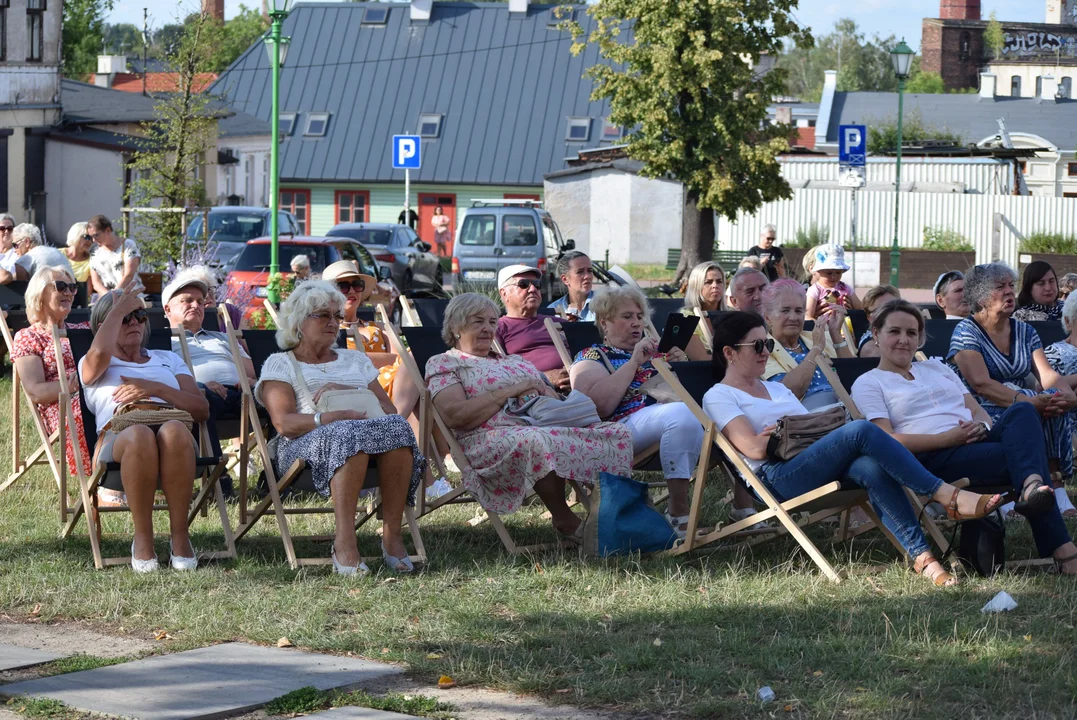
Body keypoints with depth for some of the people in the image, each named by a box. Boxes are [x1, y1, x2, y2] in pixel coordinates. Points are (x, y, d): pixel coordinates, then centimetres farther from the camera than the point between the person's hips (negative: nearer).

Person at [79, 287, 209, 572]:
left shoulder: (168, 359, 34)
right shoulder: (92, 366, 26)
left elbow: (202, 410, 18)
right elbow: (100, 353, -3)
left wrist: (156, 388, 3)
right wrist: (118, 309, 12)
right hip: (117, 439, -2)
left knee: (174, 431, -39)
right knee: (140, 434, -42)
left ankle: (180, 536, -33)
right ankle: (142, 538, -31)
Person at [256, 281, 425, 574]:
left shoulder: (356, 360, 31)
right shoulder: (280, 364, 16)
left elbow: (389, 409, 19)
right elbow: (284, 423, -2)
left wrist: (350, 392, 0)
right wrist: (329, 418, -20)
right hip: (307, 443, -4)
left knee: (396, 427, -33)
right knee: (350, 434, -40)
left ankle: (392, 536, -36)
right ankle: (345, 543, -46)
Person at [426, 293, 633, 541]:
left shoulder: (513, 360, 31)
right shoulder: (443, 364, 11)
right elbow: (455, 415, -8)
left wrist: (546, 393, 0)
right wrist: (511, 391, -7)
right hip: (493, 438, -7)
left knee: (618, 433, -14)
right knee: (539, 441, -42)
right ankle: (565, 520, -27)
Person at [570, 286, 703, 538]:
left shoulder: (654, 352, 30)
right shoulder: (591, 357, 13)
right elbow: (599, 406, -7)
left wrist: (681, 366, 8)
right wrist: (634, 362, -7)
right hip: (627, 421, -5)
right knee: (683, 413, -38)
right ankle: (678, 512, -34)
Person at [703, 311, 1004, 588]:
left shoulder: (776, 389, 33)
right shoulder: (718, 397, 9)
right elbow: (754, 448, -6)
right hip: (777, 478, -7)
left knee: (872, 468, -31)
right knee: (861, 430, -30)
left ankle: (920, 555, -43)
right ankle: (951, 498, -33)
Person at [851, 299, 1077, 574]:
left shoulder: (935, 368, 31)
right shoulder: (868, 384, 11)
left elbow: (979, 411, 22)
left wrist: (981, 425, -6)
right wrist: (948, 438, -15)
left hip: (976, 441, 6)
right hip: (933, 459, -6)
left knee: (1022, 411, -30)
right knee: (1021, 454, -32)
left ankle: (1032, 486, -55)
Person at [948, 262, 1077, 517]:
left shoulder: (1024, 332, 16)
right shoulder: (966, 332, -4)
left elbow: (1047, 374, 3)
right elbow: (981, 383, -18)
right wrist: (1027, 401, -30)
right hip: (980, 412, -5)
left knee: (1055, 400, -27)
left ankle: (1055, 488, -29)